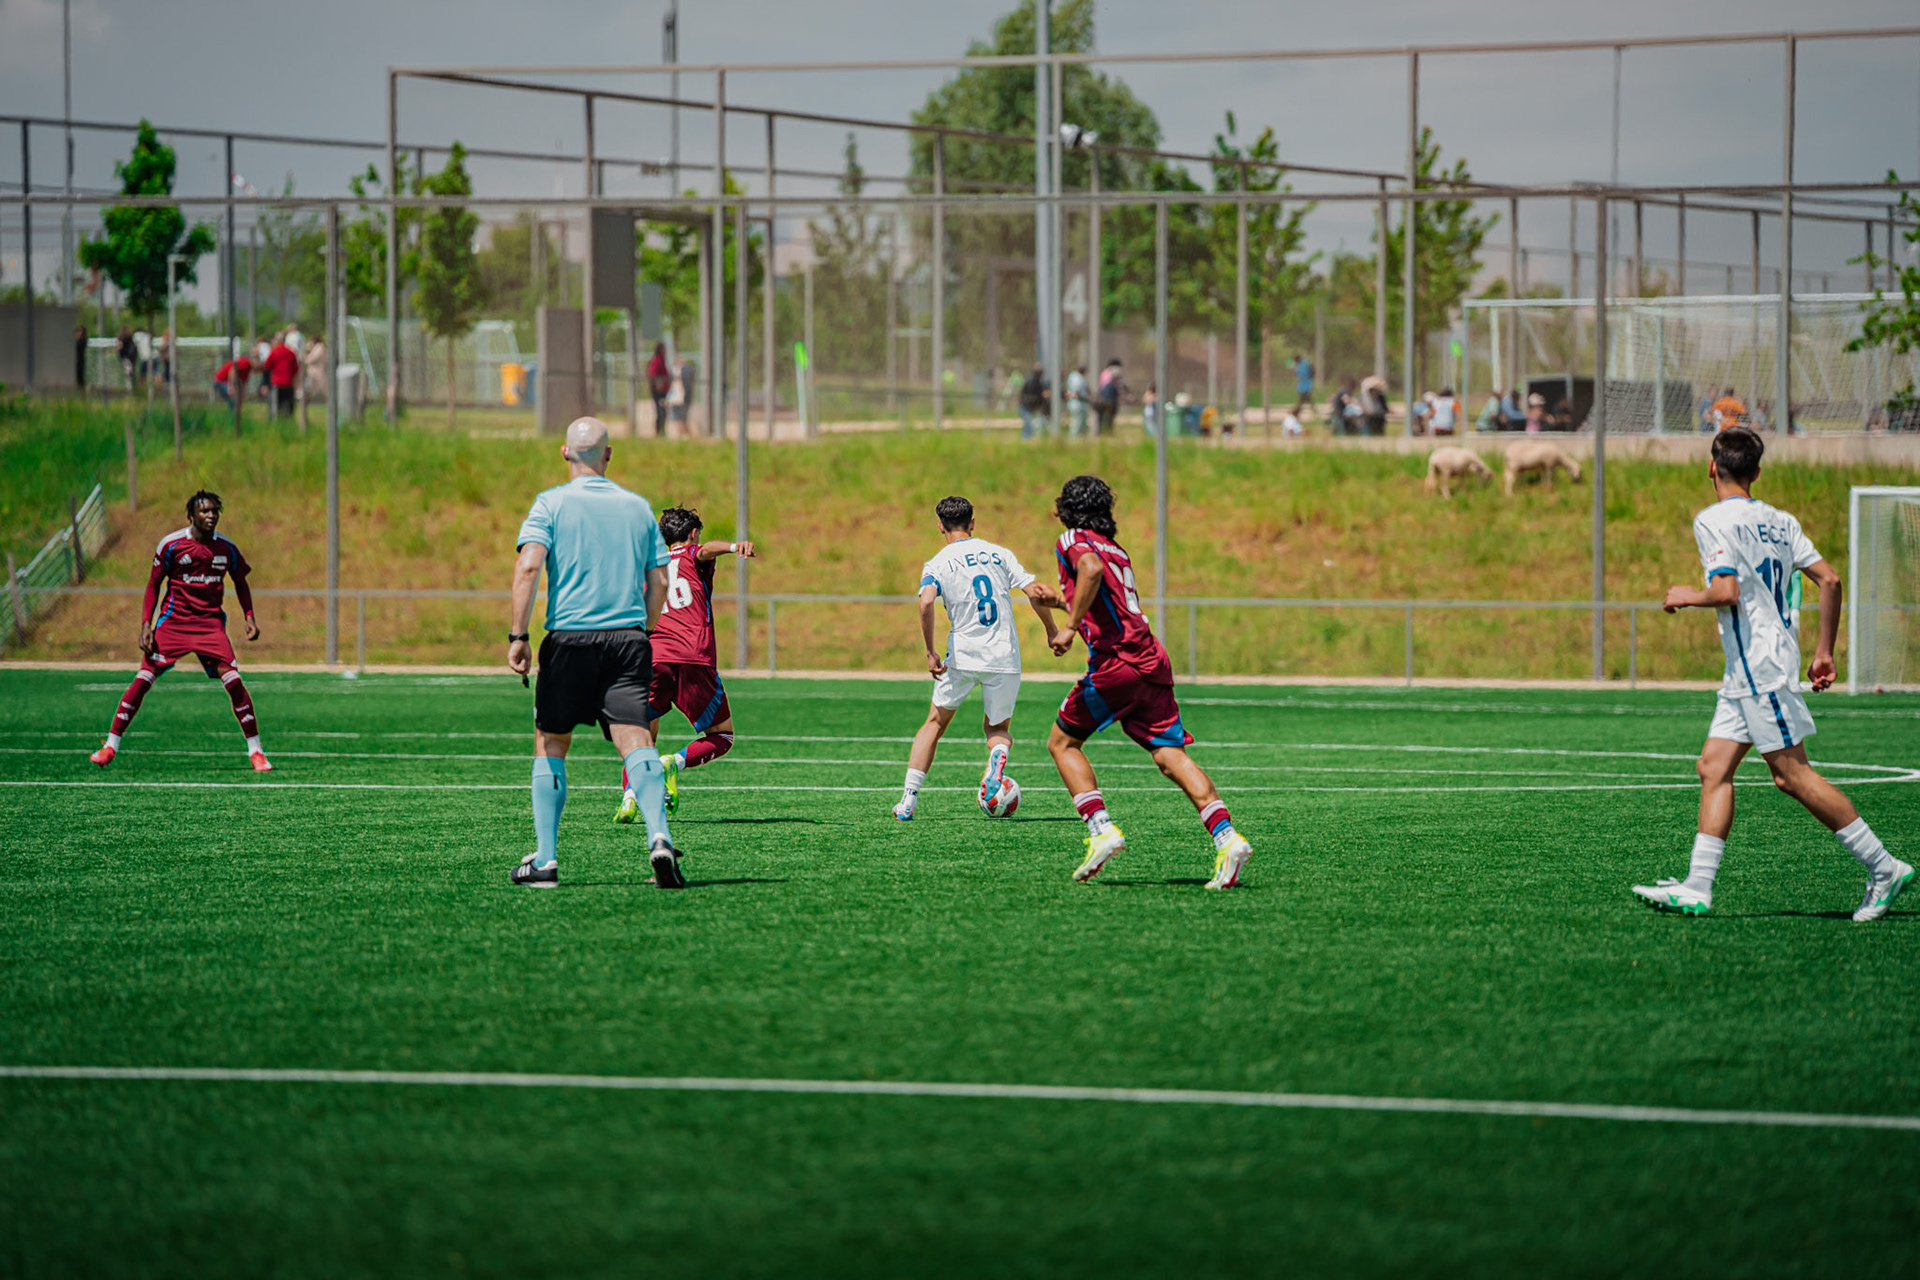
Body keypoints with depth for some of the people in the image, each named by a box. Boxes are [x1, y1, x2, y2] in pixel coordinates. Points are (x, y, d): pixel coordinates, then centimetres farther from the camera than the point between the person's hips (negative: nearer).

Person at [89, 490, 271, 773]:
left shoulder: (227, 548, 0)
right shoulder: (171, 545, -7)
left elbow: (240, 582, 17)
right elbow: (153, 585, 1)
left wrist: (249, 617, 3)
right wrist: (146, 624, -7)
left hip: (210, 622, 1)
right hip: (173, 621, -1)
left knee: (234, 681, -13)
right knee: (142, 680, -8)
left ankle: (256, 751, -3)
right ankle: (110, 745, 2)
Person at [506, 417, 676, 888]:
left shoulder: (551, 503, 2)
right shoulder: (638, 508, 12)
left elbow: (528, 567, -10)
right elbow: (659, 583, 13)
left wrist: (517, 636, -10)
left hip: (569, 638, -2)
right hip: (628, 638, 2)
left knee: (550, 745, 10)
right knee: (636, 740, -7)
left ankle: (545, 860, 9)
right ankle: (659, 839, -29)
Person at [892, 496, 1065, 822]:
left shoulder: (937, 564, 0)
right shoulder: (999, 553, 6)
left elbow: (926, 603, -19)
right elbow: (1035, 593, -1)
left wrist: (931, 652, -14)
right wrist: (1052, 632, 12)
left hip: (962, 658, -1)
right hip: (1005, 658, 1)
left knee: (935, 723, 17)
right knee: (999, 729, 18)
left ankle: (908, 800, 11)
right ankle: (998, 754, -20)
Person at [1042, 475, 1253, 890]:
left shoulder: (1073, 540, 3)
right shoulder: (1115, 548, 26)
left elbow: (1092, 569, -21)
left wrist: (1071, 626, -17)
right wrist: (1059, 601, 50)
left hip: (1115, 661, -7)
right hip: (1153, 663, 7)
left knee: (1063, 742, 10)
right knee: (1171, 756, -1)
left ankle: (1101, 829, -3)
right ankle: (1226, 837, -18)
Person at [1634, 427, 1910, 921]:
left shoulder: (1713, 520, -11)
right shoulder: (1779, 521, 12)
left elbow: (1727, 592, -23)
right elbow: (1829, 579, 9)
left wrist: (1690, 597, -3)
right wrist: (1824, 652, 15)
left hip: (1759, 664, -9)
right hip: (1747, 673, 9)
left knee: (1791, 773, -6)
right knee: (1714, 768, 6)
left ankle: (1883, 867, -4)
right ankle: (1697, 888, 0)